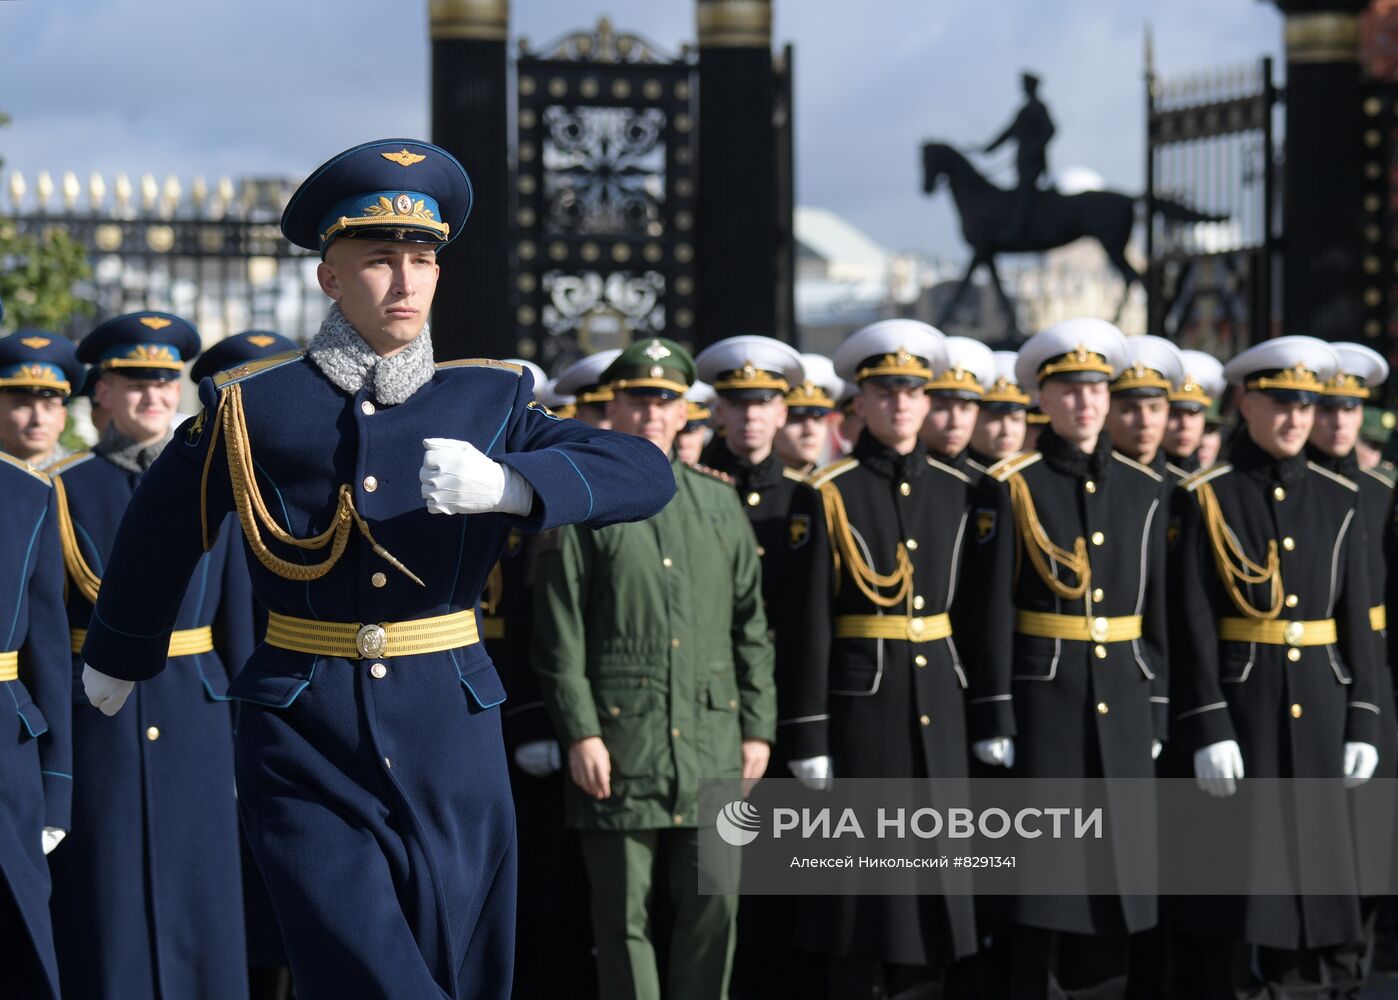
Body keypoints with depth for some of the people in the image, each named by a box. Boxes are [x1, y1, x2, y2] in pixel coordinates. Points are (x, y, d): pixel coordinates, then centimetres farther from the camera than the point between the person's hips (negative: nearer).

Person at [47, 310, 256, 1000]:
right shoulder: (65, 490, 2)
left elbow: (238, 612, 9)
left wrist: (247, 722, 5)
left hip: (194, 717, 2)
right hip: (98, 726, -2)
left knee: (197, 890, 4)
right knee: (105, 900, 1)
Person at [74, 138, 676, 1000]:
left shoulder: (490, 404, 4)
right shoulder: (252, 409, 0)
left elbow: (646, 474, -10)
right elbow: (159, 535, 16)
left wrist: (505, 483, -29)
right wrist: (118, 656, 31)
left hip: (452, 745, 2)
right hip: (307, 755, -2)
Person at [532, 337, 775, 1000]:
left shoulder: (719, 503, 13)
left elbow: (751, 627, 13)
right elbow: (560, 636, -3)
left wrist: (757, 727, 8)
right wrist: (580, 733, -10)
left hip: (712, 745, 4)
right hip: (620, 748, -3)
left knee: (714, 909, 3)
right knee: (625, 915, 0)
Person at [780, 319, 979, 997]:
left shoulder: (954, 490, 9)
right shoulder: (827, 495, -5)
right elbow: (806, 626, -8)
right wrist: (807, 736, -11)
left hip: (938, 704, 5)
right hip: (861, 704, -4)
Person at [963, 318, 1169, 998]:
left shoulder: (1141, 489, 10)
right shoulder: (1011, 487, -3)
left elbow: (1156, 612, 12)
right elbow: (989, 612, -7)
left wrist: (1156, 713, 9)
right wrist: (993, 722, -11)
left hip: (1122, 707, 4)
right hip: (1043, 703, -4)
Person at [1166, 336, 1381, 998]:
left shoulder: (1338, 500, 9)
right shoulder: (1204, 499, -3)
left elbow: (1356, 621, 9)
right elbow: (1192, 625, -8)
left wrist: (1363, 724, 4)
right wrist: (1206, 730, -14)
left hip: (1319, 714, 4)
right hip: (1235, 706, -4)